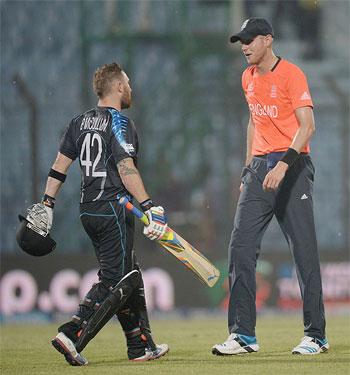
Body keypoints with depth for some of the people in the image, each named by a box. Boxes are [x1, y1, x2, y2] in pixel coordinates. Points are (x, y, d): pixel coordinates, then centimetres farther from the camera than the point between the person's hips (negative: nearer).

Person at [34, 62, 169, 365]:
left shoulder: (80, 122, 12)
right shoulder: (119, 123, -10)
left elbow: (60, 166, 11)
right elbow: (126, 169, -21)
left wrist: (47, 204, 14)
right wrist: (149, 207, -26)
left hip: (88, 212, 8)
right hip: (114, 210, -8)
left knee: (130, 278, 15)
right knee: (114, 281, -7)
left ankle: (142, 346, 17)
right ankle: (71, 336, -20)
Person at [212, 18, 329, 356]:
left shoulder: (291, 74, -9)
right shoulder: (248, 78, 14)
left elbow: (307, 126, -17)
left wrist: (284, 164, -28)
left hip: (292, 167, -7)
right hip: (259, 166, 7)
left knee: (304, 251, -6)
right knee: (240, 247, -2)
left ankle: (315, 336, 1)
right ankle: (243, 335, 0)